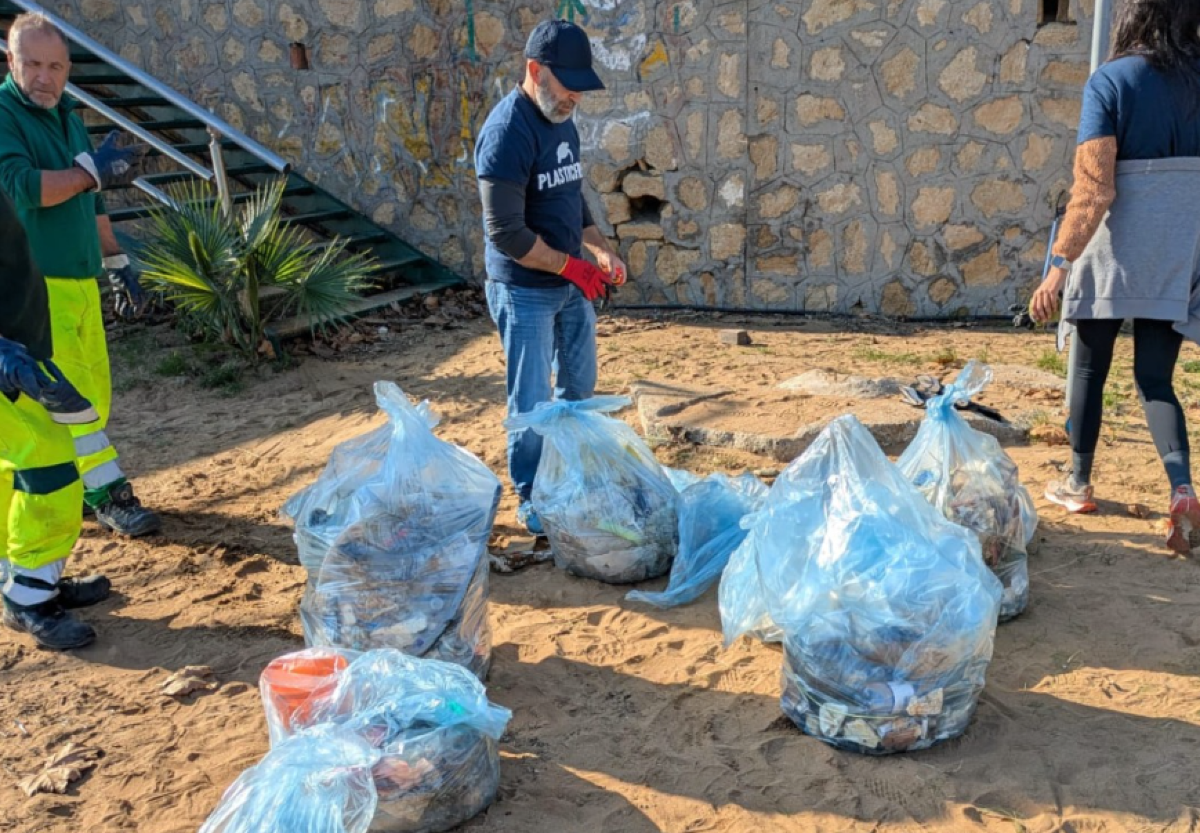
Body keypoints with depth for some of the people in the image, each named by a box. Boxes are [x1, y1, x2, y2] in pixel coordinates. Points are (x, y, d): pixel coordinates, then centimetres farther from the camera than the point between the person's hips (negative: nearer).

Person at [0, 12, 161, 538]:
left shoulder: (67, 117, 17)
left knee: (94, 392, 9)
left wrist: (117, 265, 21)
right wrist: (93, 170, -16)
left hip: (80, 280, 8)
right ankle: (111, 497, 1)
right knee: (72, 394, -5)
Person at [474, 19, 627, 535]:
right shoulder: (506, 131, -20)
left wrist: (601, 251, 2)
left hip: (571, 284, 8)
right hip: (525, 291, -8)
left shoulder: (562, 121, 7)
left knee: (578, 387, 18)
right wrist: (572, 266, -17)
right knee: (531, 401, 2)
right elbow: (506, 233, -23)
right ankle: (530, 500, 19)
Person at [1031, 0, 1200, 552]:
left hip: (1117, 251, -3)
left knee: (1090, 369, 14)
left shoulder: (1111, 81, -10)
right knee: (1155, 378, 8)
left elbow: (1094, 191, -18)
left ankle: (1079, 484, 25)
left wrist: (1060, 264, -17)